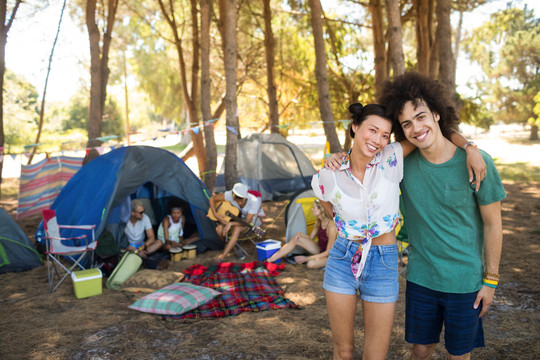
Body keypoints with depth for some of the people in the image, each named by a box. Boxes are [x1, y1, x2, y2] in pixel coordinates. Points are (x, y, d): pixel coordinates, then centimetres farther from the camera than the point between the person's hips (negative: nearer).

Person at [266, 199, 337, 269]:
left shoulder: (331, 226, -29)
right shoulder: (319, 222, -2)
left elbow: (328, 252, -24)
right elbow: (310, 237, 11)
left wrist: (307, 258, -24)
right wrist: (300, 234, -12)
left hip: (329, 256, -8)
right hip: (319, 250, 8)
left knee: (311, 264, -39)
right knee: (297, 239, -11)